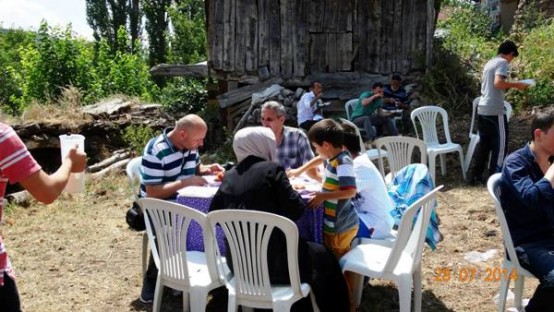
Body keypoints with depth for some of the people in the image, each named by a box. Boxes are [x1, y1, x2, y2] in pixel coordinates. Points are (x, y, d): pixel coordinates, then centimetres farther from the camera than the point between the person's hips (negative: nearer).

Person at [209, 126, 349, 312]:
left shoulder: (229, 175, 8)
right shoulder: (272, 169, -8)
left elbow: (214, 214, 12)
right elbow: (295, 211, -11)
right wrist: (292, 191, 9)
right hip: (271, 260, -6)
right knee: (322, 257, 17)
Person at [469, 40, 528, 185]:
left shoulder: (489, 63, 17)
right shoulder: (502, 62, -8)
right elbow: (498, 83, -23)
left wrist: (509, 86, 31)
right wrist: (516, 85, -11)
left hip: (482, 109, 9)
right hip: (495, 111, -8)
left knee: (484, 144, 14)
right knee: (500, 144, 0)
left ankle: (476, 176, 17)